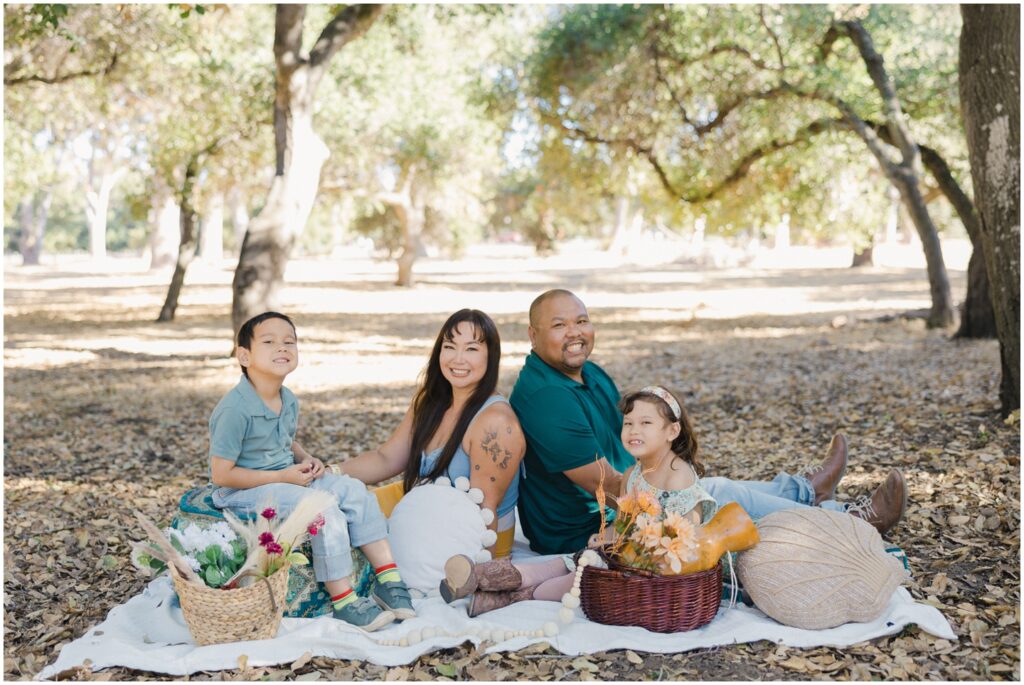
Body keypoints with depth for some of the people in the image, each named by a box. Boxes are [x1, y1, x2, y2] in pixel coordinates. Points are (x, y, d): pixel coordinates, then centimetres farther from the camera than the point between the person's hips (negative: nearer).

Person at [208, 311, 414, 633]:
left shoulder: (289, 401, 6)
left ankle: (388, 578, -8)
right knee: (325, 511, -26)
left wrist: (305, 459, 0)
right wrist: (283, 477, -21)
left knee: (353, 489, -9)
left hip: (287, 479, 8)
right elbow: (220, 474, -20)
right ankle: (343, 602, -16)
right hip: (245, 490, -8)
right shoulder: (235, 410, -22)